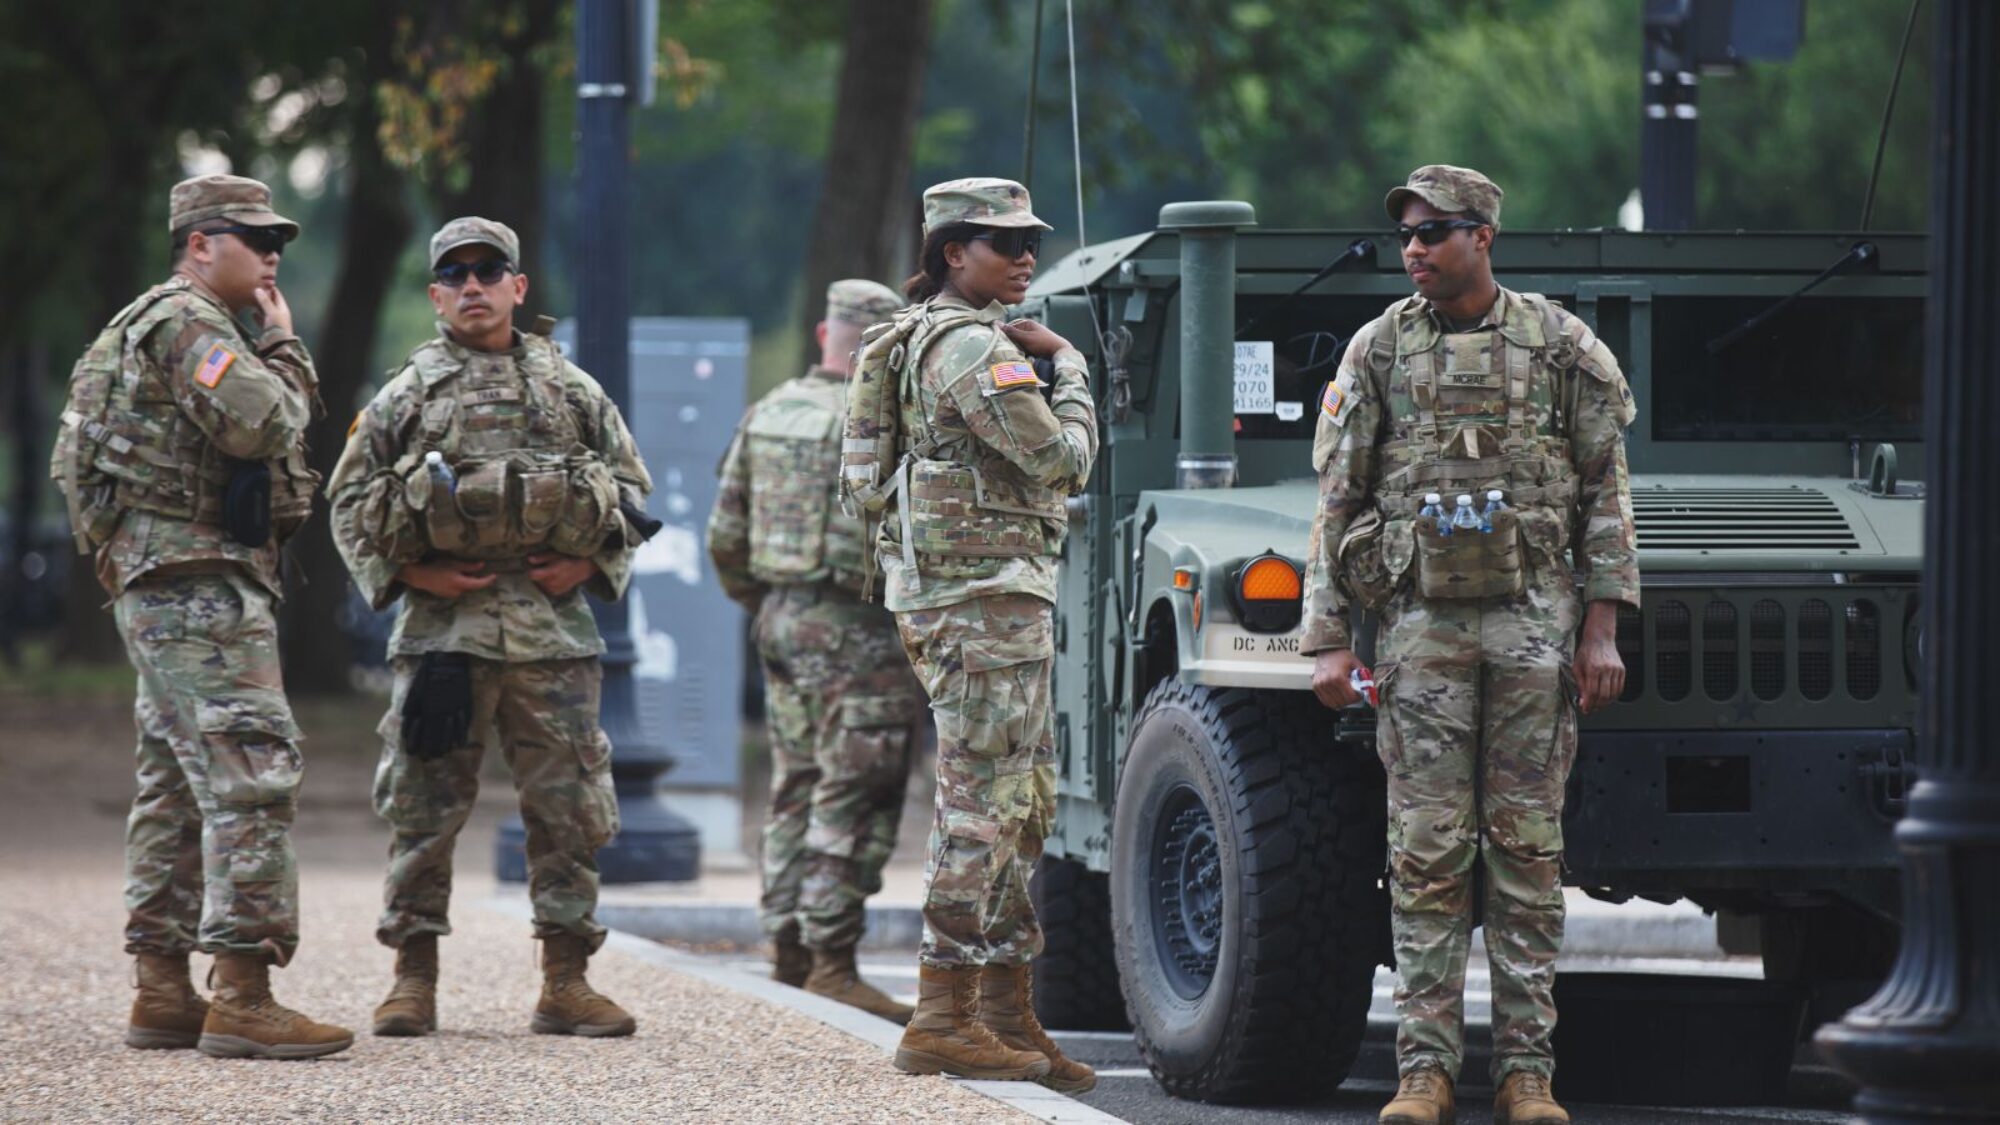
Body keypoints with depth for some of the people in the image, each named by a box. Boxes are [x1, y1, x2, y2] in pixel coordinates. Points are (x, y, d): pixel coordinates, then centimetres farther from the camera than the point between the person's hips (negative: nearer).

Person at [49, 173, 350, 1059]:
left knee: (177, 785, 12)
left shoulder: (167, 329, 22)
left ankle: (163, 993, 14)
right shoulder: (187, 322, -12)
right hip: (199, 580, -11)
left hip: (157, 588, 11)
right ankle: (242, 1000, -20)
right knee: (251, 778, -15)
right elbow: (263, 423, -24)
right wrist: (283, 344, -7)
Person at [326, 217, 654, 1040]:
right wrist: (408, 573, -6)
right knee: (423, 806, -1)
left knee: (570, 806, 1)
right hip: (441, 630, -1)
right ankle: (414, 980, 7)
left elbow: (632, 493, 16)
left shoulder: (574, 392, 12)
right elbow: (349, 503, 9)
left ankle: (565, 985, 8)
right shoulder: (405, 396, 8)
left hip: (553, 627, 1)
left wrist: (589, 565, -1)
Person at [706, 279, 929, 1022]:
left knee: (796, 792, 16)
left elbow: (725, 535, 13)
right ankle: (831, 961, -10)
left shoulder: (768, 415, 9)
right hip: (857, 628, -8)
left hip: (782, 620, 8)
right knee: (854, 801, -7)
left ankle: (788, 949, 18)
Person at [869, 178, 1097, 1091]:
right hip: (985, 594, -11)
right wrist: (1066, 366, 1)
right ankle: (943, 1021, -9)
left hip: (975, 594, 11)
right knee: (981, 807, -9)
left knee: (1020, 809, 12)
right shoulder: (973, 346, -14)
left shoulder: (929, 336, 18)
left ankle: (1008, 1014, 14)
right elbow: (1063, 460, -14)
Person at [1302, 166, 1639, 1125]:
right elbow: (1337, 504, 6)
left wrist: (1601, 628, -2)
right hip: (1422, 621, 0)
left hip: (1532, 618, 0)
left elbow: (1606, 495, 6)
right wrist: (1328, 641, 0)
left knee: (1527, 847, 1)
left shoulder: (1560, 345, 4)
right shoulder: (1378, 351, 6)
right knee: (1427, 850, -2)